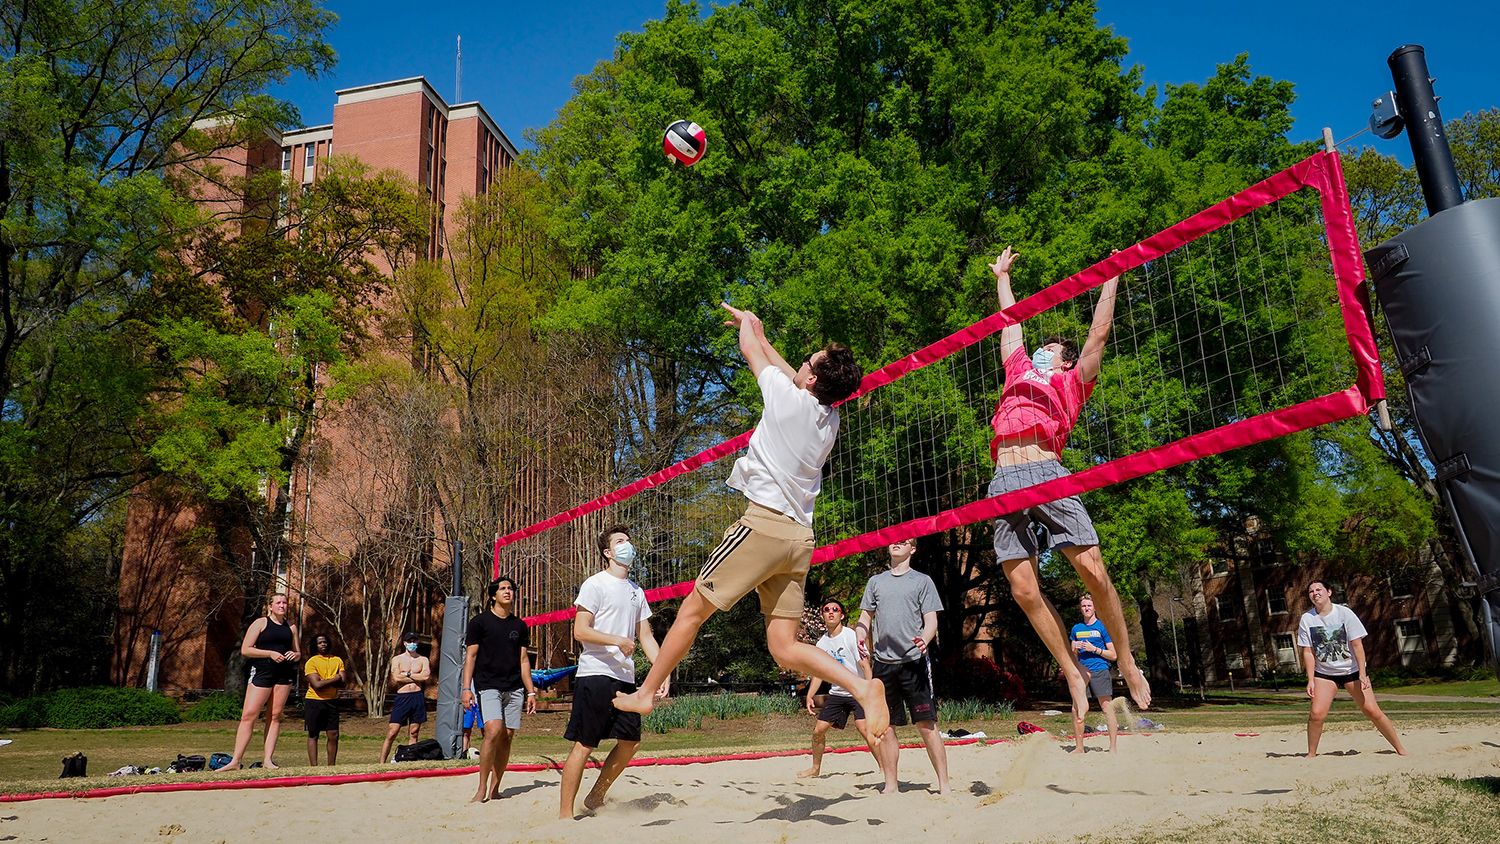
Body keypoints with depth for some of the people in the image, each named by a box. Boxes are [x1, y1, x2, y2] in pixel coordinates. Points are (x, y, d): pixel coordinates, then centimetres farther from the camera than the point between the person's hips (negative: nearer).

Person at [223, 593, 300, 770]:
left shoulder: (291, 627, 15)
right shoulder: (260, 623, 2)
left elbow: (298, 653, 22)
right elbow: (245, 650, -5)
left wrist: (294, 655, -1)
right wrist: (270, 653, -14)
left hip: (284, 674, 4)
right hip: (262, 672, -4)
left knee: (275, 716, 3)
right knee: (248, 715, -9)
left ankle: (267, 759, 4)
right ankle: (236, 761, -6)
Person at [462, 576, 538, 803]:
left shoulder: (519, 625, 14)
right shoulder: (480, 621, 3)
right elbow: (470, 656, 0)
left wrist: (531, 691, 11)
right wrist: (466, 688, -9)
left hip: (514, 689, 4)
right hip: (488, 687, -4)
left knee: (507, 737, 0)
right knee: (494, 731, -20)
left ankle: (494, 790, 10)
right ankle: (482, 788, -10)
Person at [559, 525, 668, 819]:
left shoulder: (636, 591, 18)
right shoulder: (595, 584, -3)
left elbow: (646, 636, 17)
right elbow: (580, 631, -11)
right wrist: (619, 641, -20)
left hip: (625, 677, 7)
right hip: (595, 674, -7)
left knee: (630, 742, 8)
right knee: (583, 745, -4)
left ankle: (596, 797, 25)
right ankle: (565, 813, 5)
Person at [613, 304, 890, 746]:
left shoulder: (789, 398, -9)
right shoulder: (831, 419, 10)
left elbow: (750, 350, 10)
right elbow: (789, 373, 29)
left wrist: (748, 324, 32)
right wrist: (760, 331, 39)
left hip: (765, 523, -7)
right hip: (800, 536, 7)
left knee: (692, 609, 7)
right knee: (785, 647, 5)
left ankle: (645, 692, 17)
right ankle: (862, 686, -13)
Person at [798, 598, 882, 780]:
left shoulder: (852, 636, -13)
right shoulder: (822, 643, 5)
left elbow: (865, 665, -17)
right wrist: (810, 696, 3)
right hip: (836, 693, 6)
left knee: (864, 728, -24)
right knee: (818, 730, 6)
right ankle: (816, 769, 26)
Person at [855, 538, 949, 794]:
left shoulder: (922, 581, 6)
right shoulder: (876, 581, 16)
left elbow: (931, 620, 0)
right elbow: (865, 618, 16)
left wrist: (924, 639, -21)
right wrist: (861, 641, -4)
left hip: (913, 661, -3)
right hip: (882, 662, 4)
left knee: (927, 725, -6)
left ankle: (943, 785, 0)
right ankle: (891, 786, 15)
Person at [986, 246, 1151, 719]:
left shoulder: (1071, 383, 20)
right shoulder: (1018, 372, 29)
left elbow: (1098, 332, 24)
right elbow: (1011, 323, 42)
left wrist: (1111, 279, 33)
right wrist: (1002, 277, 53)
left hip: (1047, 473, -3)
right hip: (1004, 481, 3)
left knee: (1092, 569, -11)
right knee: (1023, 589, -6)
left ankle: (1128, 664, 8)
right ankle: (1072, 673, 9)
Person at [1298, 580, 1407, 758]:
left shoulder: (1344, 613, -10)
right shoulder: (1307, 619, -5)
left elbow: (1357, 644, -9)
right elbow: (1308, 652, -3)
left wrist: (1362, 674, -14)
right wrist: (1311, 680, -8)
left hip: (1352, 670, -1)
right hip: (1324, 673, 1)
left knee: (1372, 711, -4)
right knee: (1316, 714, -12)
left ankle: (1400, 749, 15)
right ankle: (1311, 754, 3)